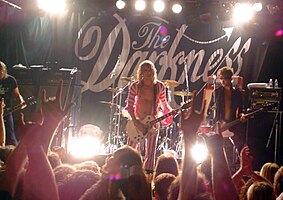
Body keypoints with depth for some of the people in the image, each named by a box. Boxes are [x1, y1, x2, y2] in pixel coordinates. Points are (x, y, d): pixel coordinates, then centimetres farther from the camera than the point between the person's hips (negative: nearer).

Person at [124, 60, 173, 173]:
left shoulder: (160, 86, -6)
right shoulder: (135, 86, -9)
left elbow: (163, 102, 10)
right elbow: (130, 106, -7)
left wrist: (170, 112, -7)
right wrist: (136, 123, -17)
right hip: (137, 121, 0)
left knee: (150, 153, 1)